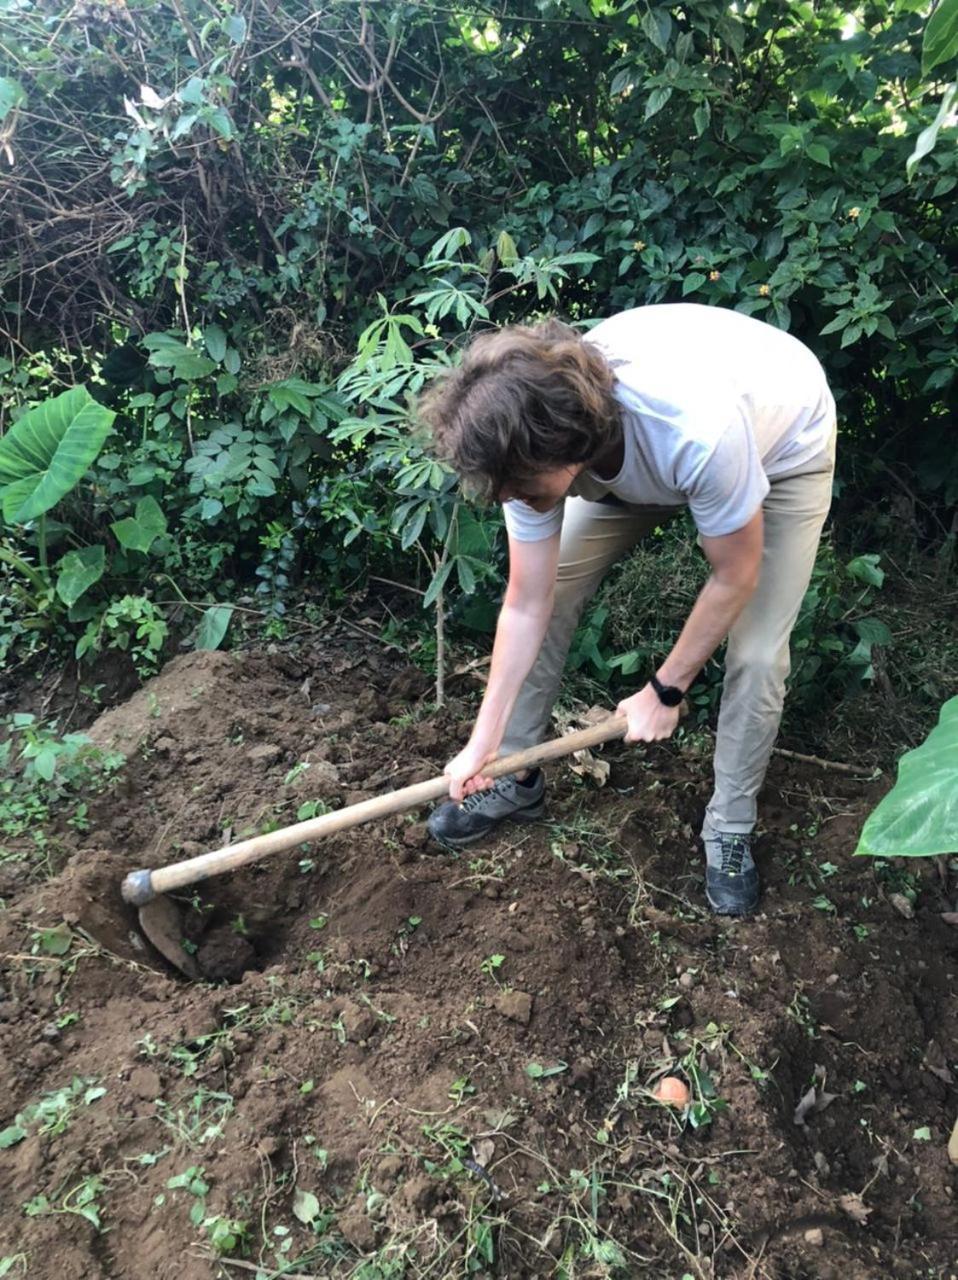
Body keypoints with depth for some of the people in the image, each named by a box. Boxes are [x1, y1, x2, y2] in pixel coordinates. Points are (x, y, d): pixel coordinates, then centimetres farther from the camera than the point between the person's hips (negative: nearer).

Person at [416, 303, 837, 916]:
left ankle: (731, 827, 12)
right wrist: (483, 742, -17)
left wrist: (665, 690, -17)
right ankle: (515, 778, 12)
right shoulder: (532, 439, -30)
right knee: (546, 586, -6)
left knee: (757, 655, -15)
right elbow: (527, 607, -20)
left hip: (784, 445, -3)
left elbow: (736, 576, -27)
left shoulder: (700, 434, -46)